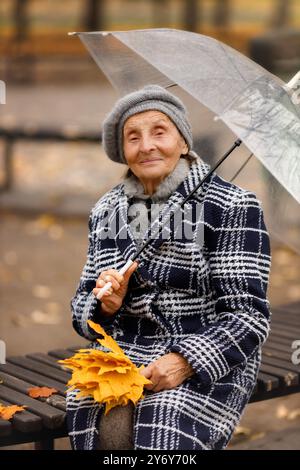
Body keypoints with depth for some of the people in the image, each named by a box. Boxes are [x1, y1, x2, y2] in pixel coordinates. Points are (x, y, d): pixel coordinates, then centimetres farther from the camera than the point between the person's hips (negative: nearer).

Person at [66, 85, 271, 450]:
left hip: (207, 365, -3)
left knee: (168, 430, -31)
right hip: (119, 357, 4)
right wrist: (105, 306, -6)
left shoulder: (232, 207, -4)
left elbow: (247, 316, -8)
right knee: (86, 410, -27)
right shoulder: (106, 211, 12)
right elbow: (82, 307, 17)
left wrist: (185, 362, -22)